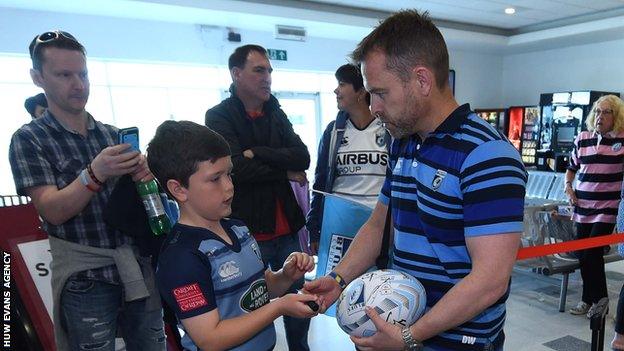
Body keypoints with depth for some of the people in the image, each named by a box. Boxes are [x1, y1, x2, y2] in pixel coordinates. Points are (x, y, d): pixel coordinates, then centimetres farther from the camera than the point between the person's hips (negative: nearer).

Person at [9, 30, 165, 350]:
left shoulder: (114, 135, 8)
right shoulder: (28, 140, -3)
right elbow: (53, 211, -13)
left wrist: (144, 173, -13)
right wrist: (95, 174, -30)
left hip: (138, 266, 4)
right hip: (85, 277, -3)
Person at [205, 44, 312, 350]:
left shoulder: (277, 115, 11)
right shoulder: (219, 117, -5)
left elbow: (303, 157, -4)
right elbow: (237, 168, -20)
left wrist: (257, 153, -15)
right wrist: (285, 171, -8)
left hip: (286, 229, 5)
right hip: (247, 231, -5)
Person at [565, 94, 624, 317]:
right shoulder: (582, 139, 8)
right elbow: (572, 168, 22)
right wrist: (568, 187, 8)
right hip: (583, 207, 4)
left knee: (592, 253, -6)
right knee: (582, 255, 8)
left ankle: (599, 300, 15)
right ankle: (589, 299, 25)